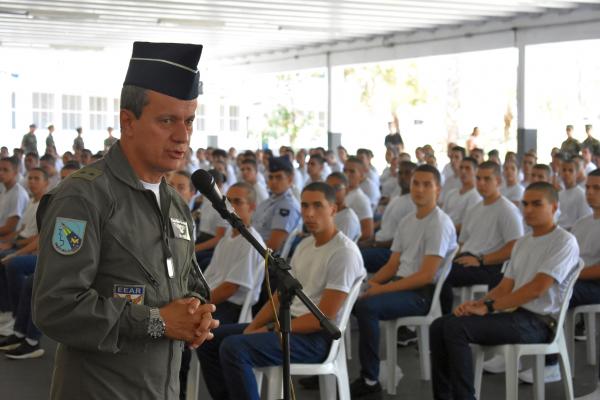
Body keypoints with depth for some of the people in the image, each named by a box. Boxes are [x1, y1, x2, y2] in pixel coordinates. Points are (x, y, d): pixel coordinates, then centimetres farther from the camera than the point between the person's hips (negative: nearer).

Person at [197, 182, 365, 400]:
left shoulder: (344, 252, -15)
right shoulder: (304, 245, 14)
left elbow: (323, 318, -19)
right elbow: (281, 295, 16)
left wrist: (269, 331, -15)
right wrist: (252, 327, -1)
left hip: (315, 336, -9)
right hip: (287, 322, 9)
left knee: (233, 348, -28)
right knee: (209, 340, 4)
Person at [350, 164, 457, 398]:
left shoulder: (440, 224, -12)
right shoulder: (407, 221, 14)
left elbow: (426, 275, -19)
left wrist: (381, 289, -19)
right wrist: (368, 283, -3)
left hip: (424, 293, -8)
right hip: (401, 284, 8)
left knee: (366, 306, -29)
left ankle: (370, 379, -18)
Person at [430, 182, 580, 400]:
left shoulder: (564, 241, -7)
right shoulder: (522, 243, 20)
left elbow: (537, 288, -17)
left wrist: (488, 307, -18)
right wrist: (478, 304, -5)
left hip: (537, 322, -8)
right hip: (514, 313, 8)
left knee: (456, 326, -25)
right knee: (439, 326, -7)